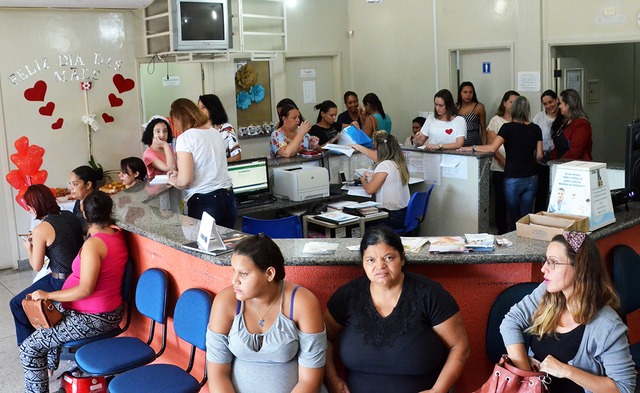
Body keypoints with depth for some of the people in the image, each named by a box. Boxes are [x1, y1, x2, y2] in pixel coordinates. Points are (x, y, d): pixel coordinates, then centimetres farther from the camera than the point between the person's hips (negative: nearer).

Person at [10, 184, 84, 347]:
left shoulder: (41, 230, -18)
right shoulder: (70, 216, 1)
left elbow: (36, 266, -8)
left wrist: (28, 247, 9)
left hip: (61, 283, -8)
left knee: (17, 304, 13)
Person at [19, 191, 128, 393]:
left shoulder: (93, 244, -26)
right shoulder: (117, 235, -1)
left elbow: (85, 290, -28)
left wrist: (48, 295, -19)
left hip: (93, 318, -10)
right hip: (107, 311, 10)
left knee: (29, 348, -2)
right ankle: (53, 370, 47)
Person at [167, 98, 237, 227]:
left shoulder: (185, 138, -9)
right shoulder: (215, 133, 11)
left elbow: (185, 180, -15)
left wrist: (175, 181, 6)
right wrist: (180, 174, 27)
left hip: (204, 203, -6)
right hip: (228, 198, 6)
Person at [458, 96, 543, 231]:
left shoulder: (508, 127, -9)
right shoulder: (535, 129, 3)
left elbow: (492, 148, -19)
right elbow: (539, 155, 6)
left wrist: (472, 148, -9)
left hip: (513, 179, -3)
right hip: (531, 179, 4)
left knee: (514, 219, 8)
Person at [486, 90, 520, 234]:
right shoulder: (496, 120, 3)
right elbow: (491, 145, -3)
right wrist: (504, 162, -14)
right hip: (500, 169, -2)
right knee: (501, 201, 2)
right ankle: (501, 232, 13)